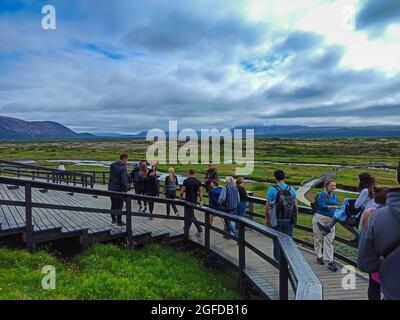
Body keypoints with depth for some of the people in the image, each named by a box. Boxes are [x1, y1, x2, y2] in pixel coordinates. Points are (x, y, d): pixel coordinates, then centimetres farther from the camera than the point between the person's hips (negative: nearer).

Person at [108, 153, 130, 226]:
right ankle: (119, 221, 16)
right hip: (119, 190, -7)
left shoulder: (112, 165, 4)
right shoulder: (123, 168, -22)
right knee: (119, 206, 6)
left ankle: (113, 219, 32)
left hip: (111, 188, 7)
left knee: (113, 205, 20)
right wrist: (126, 189, -11)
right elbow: (124, 181, -25)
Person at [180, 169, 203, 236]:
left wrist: (180, 198, 5)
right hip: (194, 200, 5)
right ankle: (186, 229, 30)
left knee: (191, 216, -1)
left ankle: (199, 229, -6)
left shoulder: (186, 181, -11)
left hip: (188, 200, -5)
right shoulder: (198, 181, 0)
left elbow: (182, 191, -13)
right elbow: (200, 192, -1)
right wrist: (201, 201, 3)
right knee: (188, 214, 20)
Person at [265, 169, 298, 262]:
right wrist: (294, 218, 16)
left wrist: (266, 218, 2)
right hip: (289, 220, 3)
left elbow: (267, 205, -8)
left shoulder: (272, 189, -10)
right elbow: (295, 206, 6)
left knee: (277, 241, 7)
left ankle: (278, 261, 14)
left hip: (277, 220, -3)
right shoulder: (291, 189, 2)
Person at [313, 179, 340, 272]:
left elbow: (335, 209, 20)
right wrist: (333, 206, -19)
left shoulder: (335, 197, 15)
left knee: (329, 240, -1)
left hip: (330, 220, 5)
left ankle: (330, 261, -2)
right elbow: (322, 206, -15)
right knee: (318, 238, 7)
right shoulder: (322, 194, -5)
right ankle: (319, 256, 24)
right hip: (320, 218, -5)